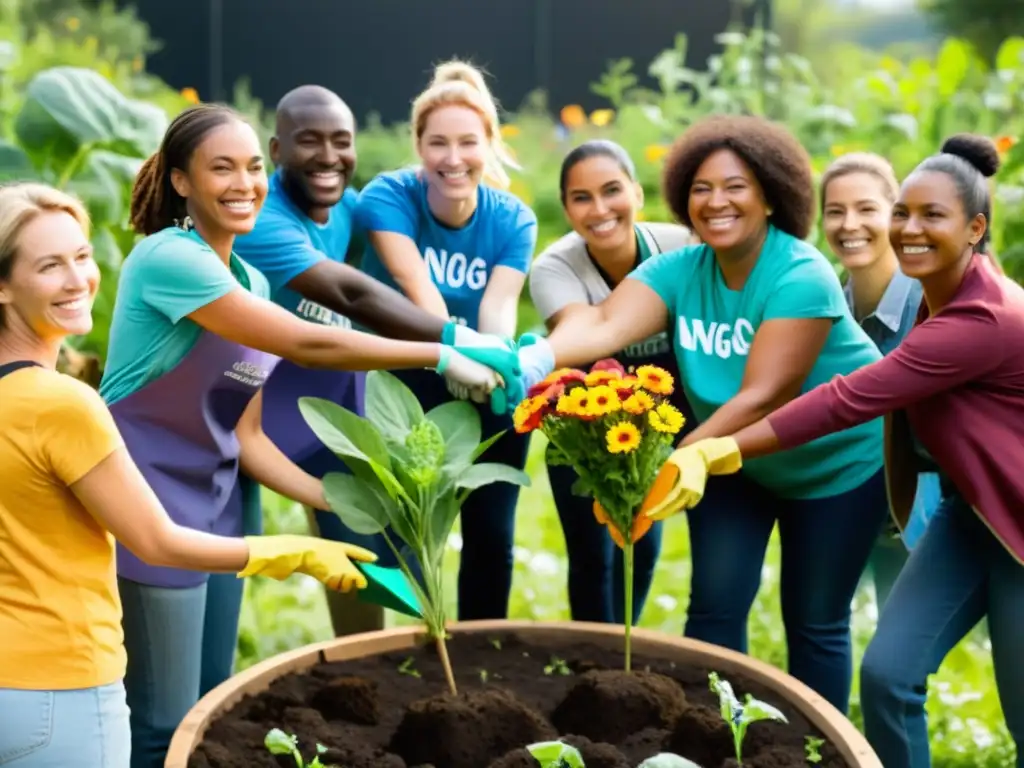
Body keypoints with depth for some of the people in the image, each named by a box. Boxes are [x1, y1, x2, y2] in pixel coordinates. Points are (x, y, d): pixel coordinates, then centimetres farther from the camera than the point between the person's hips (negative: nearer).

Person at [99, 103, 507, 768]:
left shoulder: (252, 283, 9)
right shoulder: (167, 258, -17)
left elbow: (244, 434, 8)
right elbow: (308, 345, -21)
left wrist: (335, 502, -3)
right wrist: (440, 356, -17)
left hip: (214, 507, 8)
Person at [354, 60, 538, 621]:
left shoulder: (513, 220, -7)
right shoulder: (387, 197, -16)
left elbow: (499, 306, -22)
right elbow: (418, 289, -30)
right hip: (406, 386, -2)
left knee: (491, 534, 6)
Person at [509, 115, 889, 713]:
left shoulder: (801, 278, -28)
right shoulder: (678, 271, -13)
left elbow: (761, 398, -35)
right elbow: (605, 325, -31)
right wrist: (533, 360, -51)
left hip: (837, 463, -4)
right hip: (736, 462, 5)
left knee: (815, 622, 5)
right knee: (715, 607, 2)